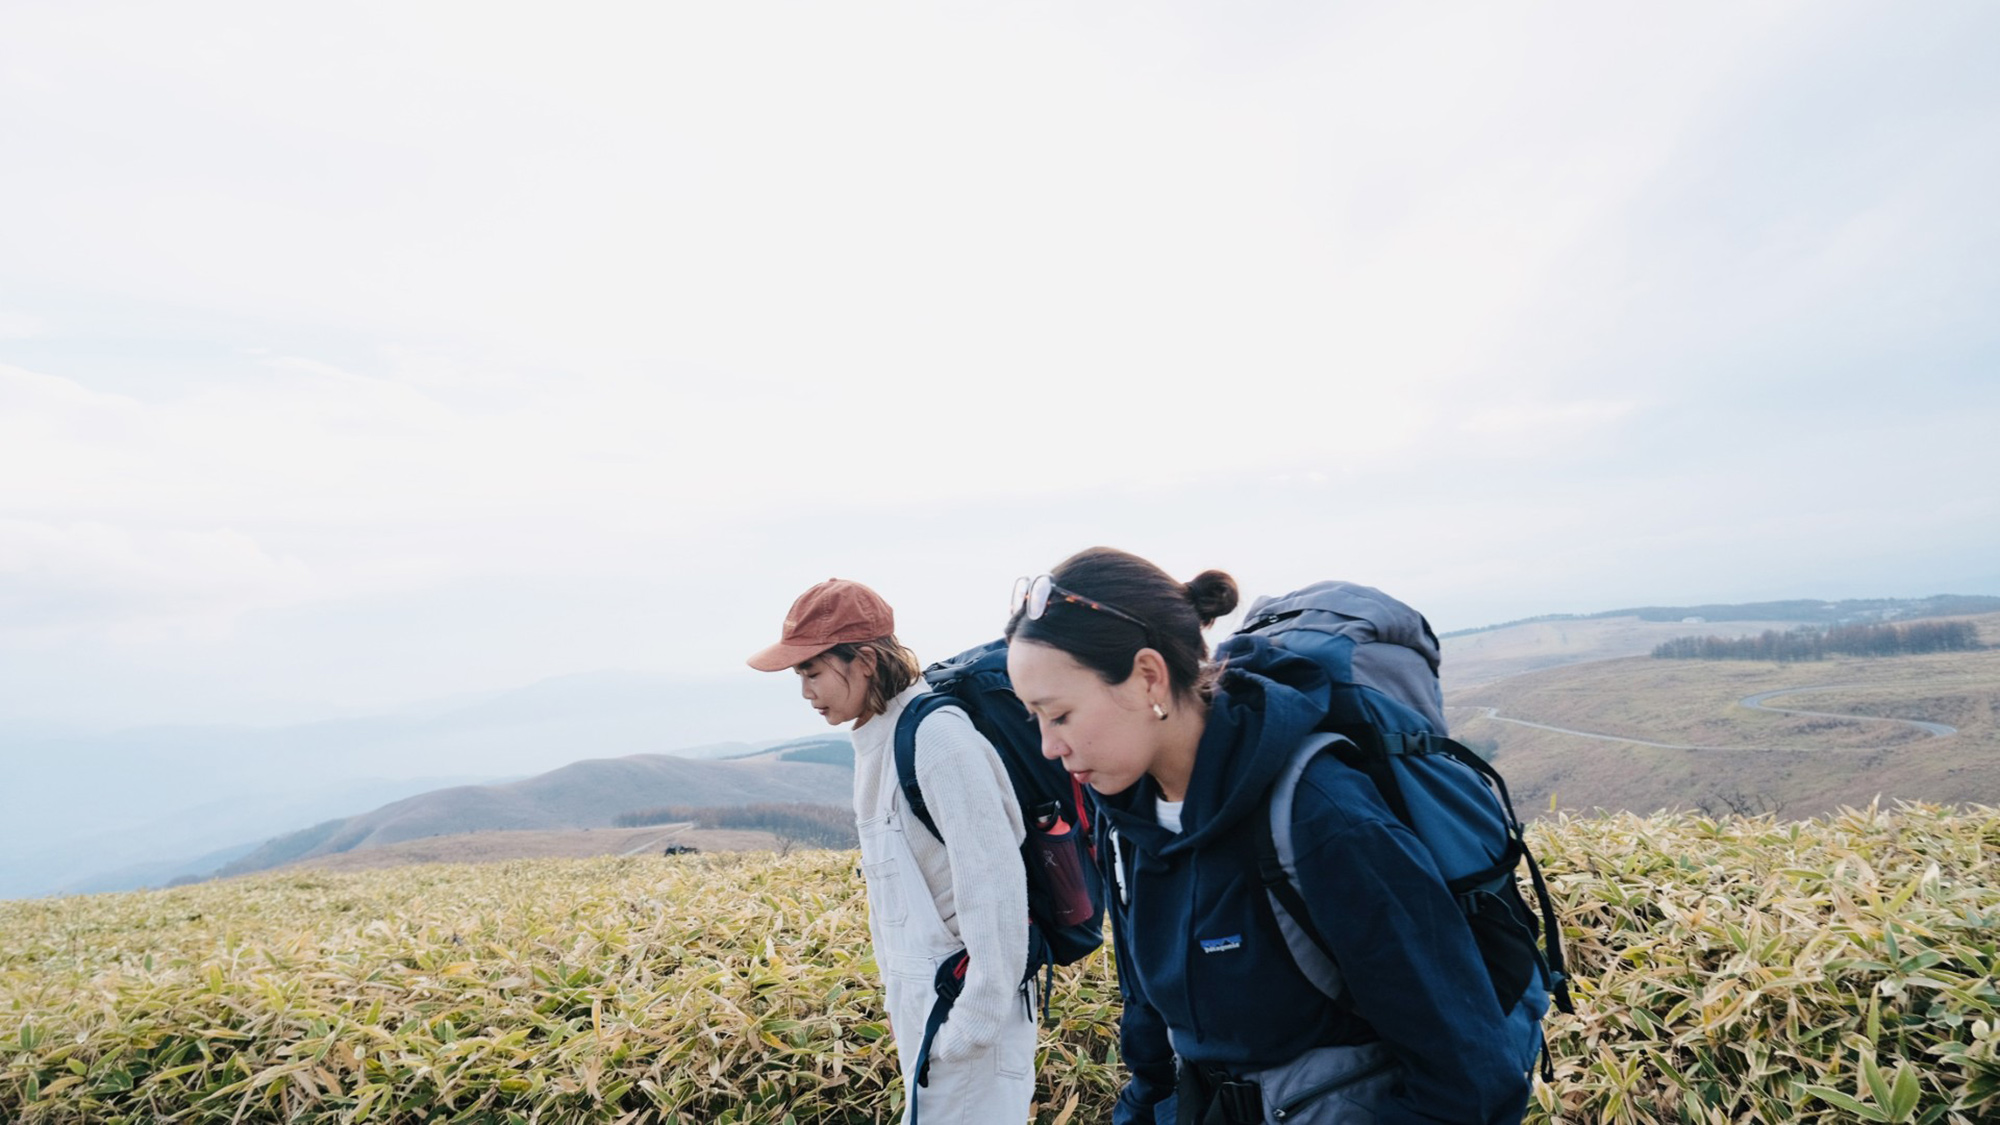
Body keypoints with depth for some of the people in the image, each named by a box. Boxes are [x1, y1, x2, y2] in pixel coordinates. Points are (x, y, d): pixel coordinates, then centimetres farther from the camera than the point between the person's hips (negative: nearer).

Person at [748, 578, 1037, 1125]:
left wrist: (973, 1021, -19)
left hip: (963, 994, -8)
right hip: (918, 996, 9)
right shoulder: (877, 740, 5)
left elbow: (993, 880, -24)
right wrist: (899, 994, 15)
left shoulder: (937, 736, -23)